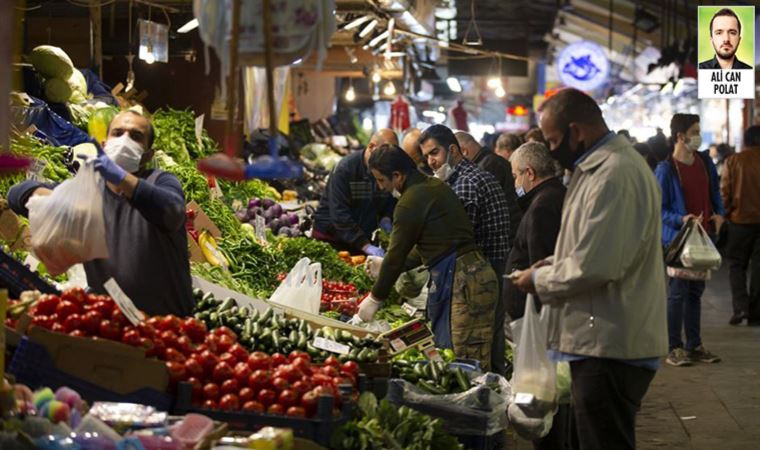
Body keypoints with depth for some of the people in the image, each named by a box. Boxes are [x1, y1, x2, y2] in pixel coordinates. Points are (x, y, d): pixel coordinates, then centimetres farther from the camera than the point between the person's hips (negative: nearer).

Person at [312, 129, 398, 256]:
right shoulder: (344, 169, -21)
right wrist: (366, 246, -34)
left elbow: (390, 201, 12)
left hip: (365, 235, 4)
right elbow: (339, 215, -27)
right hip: (330, 235, -4)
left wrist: (385, 218, -12)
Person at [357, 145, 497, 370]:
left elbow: (396, 255, -7)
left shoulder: (410, 203, -12)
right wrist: (385, 265, 29)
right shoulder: (436, 186, 17)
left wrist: (375, 299, 5)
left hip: (461, 282, -10)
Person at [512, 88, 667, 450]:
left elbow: (594, 266, -26)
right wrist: (554, 265, 11)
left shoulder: (615, 176, -21)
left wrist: (539, 280, -9)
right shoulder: (601, 165, 15)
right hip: (603, 340, 11)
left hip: (610, 346, -11)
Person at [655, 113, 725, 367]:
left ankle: (694, 346, 21)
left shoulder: (705, 162, 6)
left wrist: (719, 213, 2)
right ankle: (674, 348, 5)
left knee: (695, 291, 13)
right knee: (677, 293, -2)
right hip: (678, 238, -7)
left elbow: (714, 192, 19)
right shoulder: (665, 170, -14)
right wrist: (680, 219, -27)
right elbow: (659, 209, -12)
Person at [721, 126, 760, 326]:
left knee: (736, 264, 11)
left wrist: (726, 214, 9)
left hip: (740, 219, -1)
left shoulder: (734, 161, -5)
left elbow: (724, 191, -4)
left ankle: (740, 306, -7)